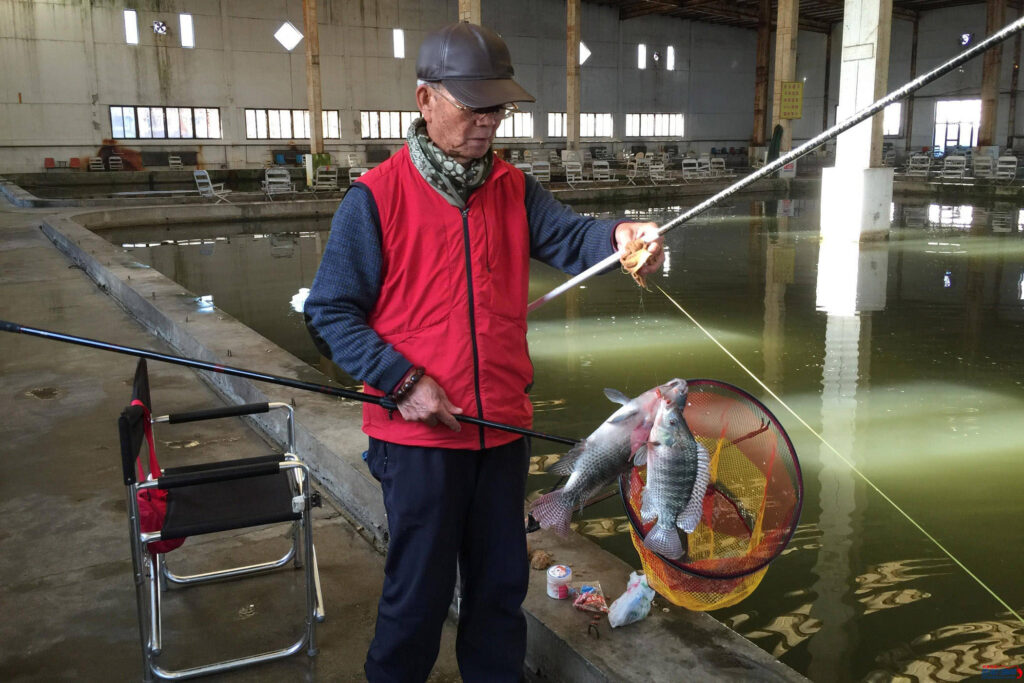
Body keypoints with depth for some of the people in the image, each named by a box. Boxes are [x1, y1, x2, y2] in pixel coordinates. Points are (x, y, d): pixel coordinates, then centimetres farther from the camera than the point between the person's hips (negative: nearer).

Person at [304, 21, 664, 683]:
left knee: (501, 583, 18)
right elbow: (330, 311, -8)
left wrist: (620, 236, -35)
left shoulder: (514, 190, 4)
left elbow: (570, 236, -13)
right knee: (420, 591, 9)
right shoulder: (376, 197, -9)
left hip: (504, 427, 5)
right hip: (418, 432, -4)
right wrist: (403, 380, -17)